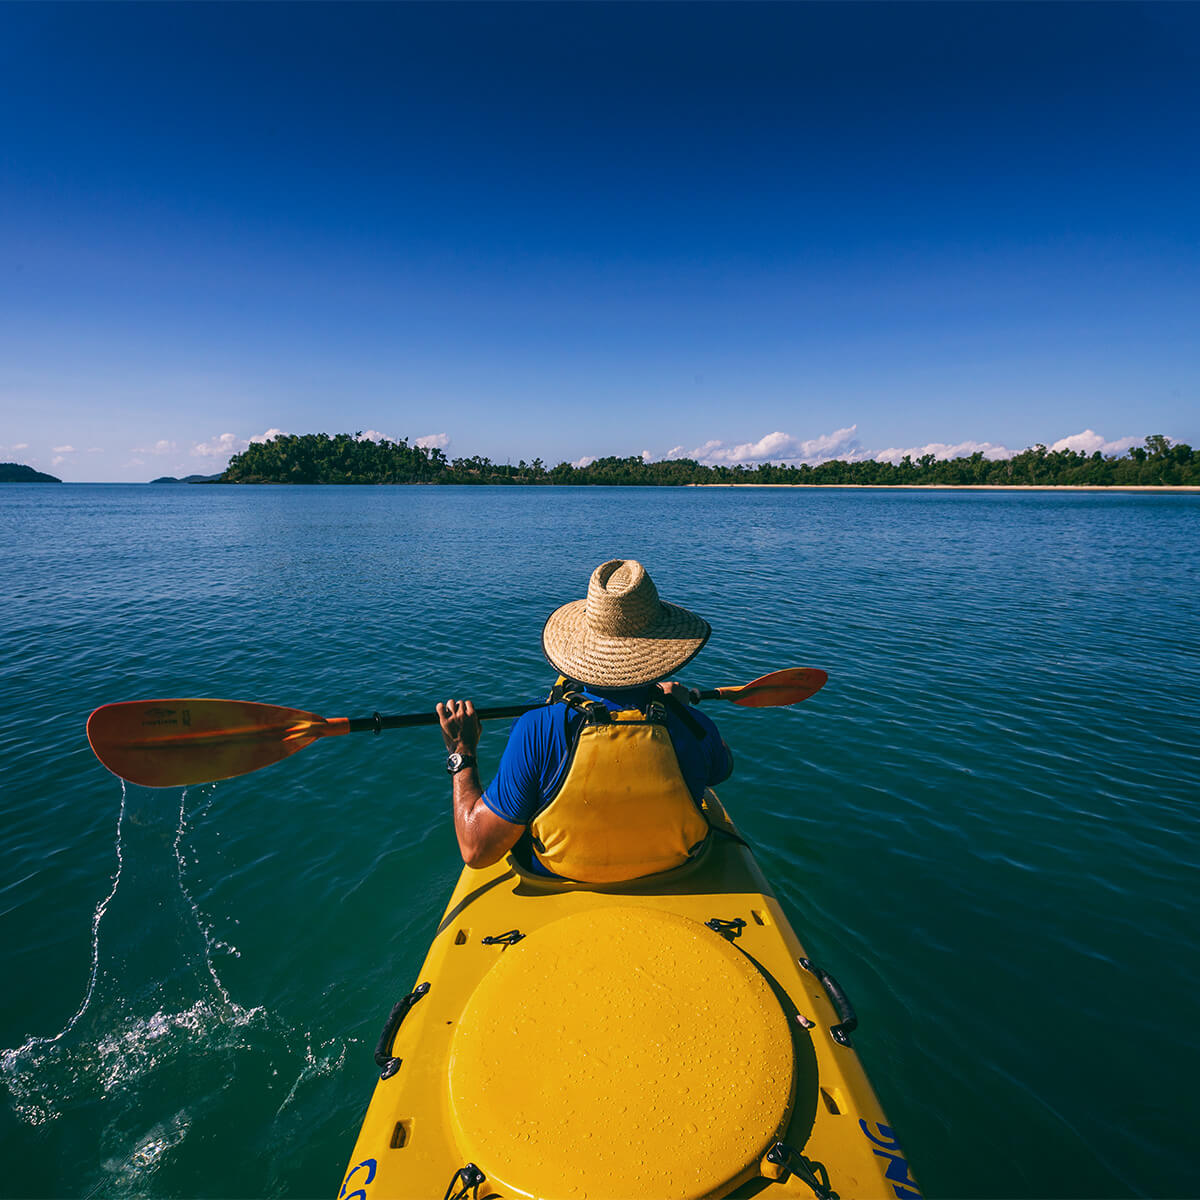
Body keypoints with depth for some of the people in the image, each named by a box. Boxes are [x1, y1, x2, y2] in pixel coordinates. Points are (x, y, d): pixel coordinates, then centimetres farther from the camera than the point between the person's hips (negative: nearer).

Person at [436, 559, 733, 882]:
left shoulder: (537, 731, -32)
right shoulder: (692, 729, -26)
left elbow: (477, 850, -24)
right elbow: (723, 768, 1)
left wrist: (462, 755, -12)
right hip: (671, 882, 2)